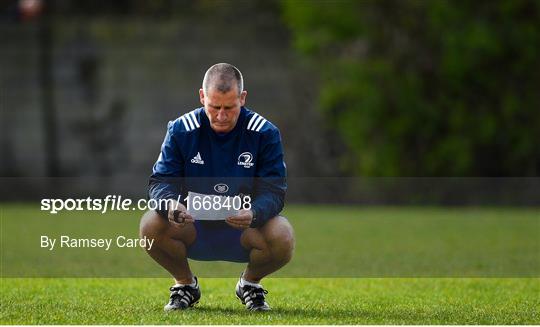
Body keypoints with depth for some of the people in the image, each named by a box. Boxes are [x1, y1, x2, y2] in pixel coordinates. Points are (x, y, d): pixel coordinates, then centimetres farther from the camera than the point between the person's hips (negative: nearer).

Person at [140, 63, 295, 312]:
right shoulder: (181, 129, -7)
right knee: (151, 225, -29)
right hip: (193, 228, 1)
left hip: (244, 232, -1)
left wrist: (253, 213, -37)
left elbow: (274, 191, -13)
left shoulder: (265, 133, -10)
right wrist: (171, 204, -33)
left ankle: (250, 282, 4)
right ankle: (185, 283, 3)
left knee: (282, 237, -33)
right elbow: (160, 181, -7)